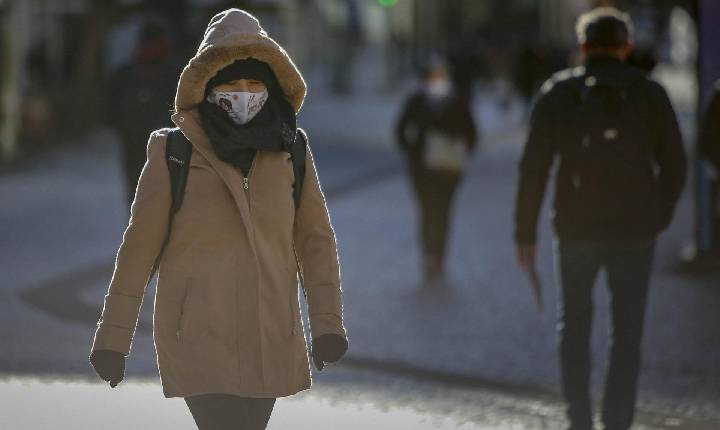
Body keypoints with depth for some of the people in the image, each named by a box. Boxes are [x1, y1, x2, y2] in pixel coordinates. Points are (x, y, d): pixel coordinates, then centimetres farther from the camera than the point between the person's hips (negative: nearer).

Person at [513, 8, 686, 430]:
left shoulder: (558, 93, 0)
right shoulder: (649, 94, 1)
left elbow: (534, 168, -4)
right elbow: (674, 165, 2)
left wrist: (526, 233, 0)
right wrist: (660, 218, 17)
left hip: (577, 227, 1)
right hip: (635, 229, 0)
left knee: (575, 322, 17)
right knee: (627, 331, 5)